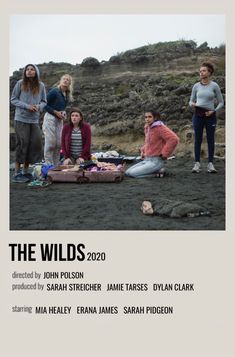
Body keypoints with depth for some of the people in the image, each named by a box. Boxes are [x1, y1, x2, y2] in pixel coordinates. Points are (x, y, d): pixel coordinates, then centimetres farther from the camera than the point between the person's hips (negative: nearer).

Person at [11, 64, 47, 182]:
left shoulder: (41, 86, 7)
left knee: (35, 144, 1)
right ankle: (17, 173, 4)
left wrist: (38, 107, -10)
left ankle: (25, 171, 14)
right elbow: (13, 99, 0)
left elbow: (44, 101, 12)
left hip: (34, 120, 4)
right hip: (21, 119, -4)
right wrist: (27, 106, -13)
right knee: (22, 144, -5)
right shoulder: (20, 83, -1)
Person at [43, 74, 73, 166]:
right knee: (50, 142, -8)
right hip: (50, 118, -8)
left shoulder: (67, 96, 12)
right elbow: (44, 105, -10)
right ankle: (49, 165, -1)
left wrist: (63, 113, 5)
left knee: (59, 143, 8)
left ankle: (56, 165, 16)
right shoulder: (54, 91, -10)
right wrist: (55, 112, -12)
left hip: (59, 120, 8)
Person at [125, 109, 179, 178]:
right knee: (127, 172, 2)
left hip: (156, 161, -9)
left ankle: (158, 172, -4)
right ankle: (157, 170, 7)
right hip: (147, 160, 9)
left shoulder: (159, 127, -14)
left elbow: (174, 139, -26)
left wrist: (164, 154, -21)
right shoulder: (147, 128, 12)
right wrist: (143, 151, 15)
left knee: (132, 173, -19)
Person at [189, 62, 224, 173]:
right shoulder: (196, 86, 4)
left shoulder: (214, 86, -1)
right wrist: (192, 104, -12)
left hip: (210, 115, -1)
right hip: (198, 115, 2)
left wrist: (214, 111, -14)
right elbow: (191, 100, 11)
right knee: (198, 139, 3)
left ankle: (210, 164, 9)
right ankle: (197, 163, 8)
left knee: (210, 139, 3)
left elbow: (221, 102, 2)